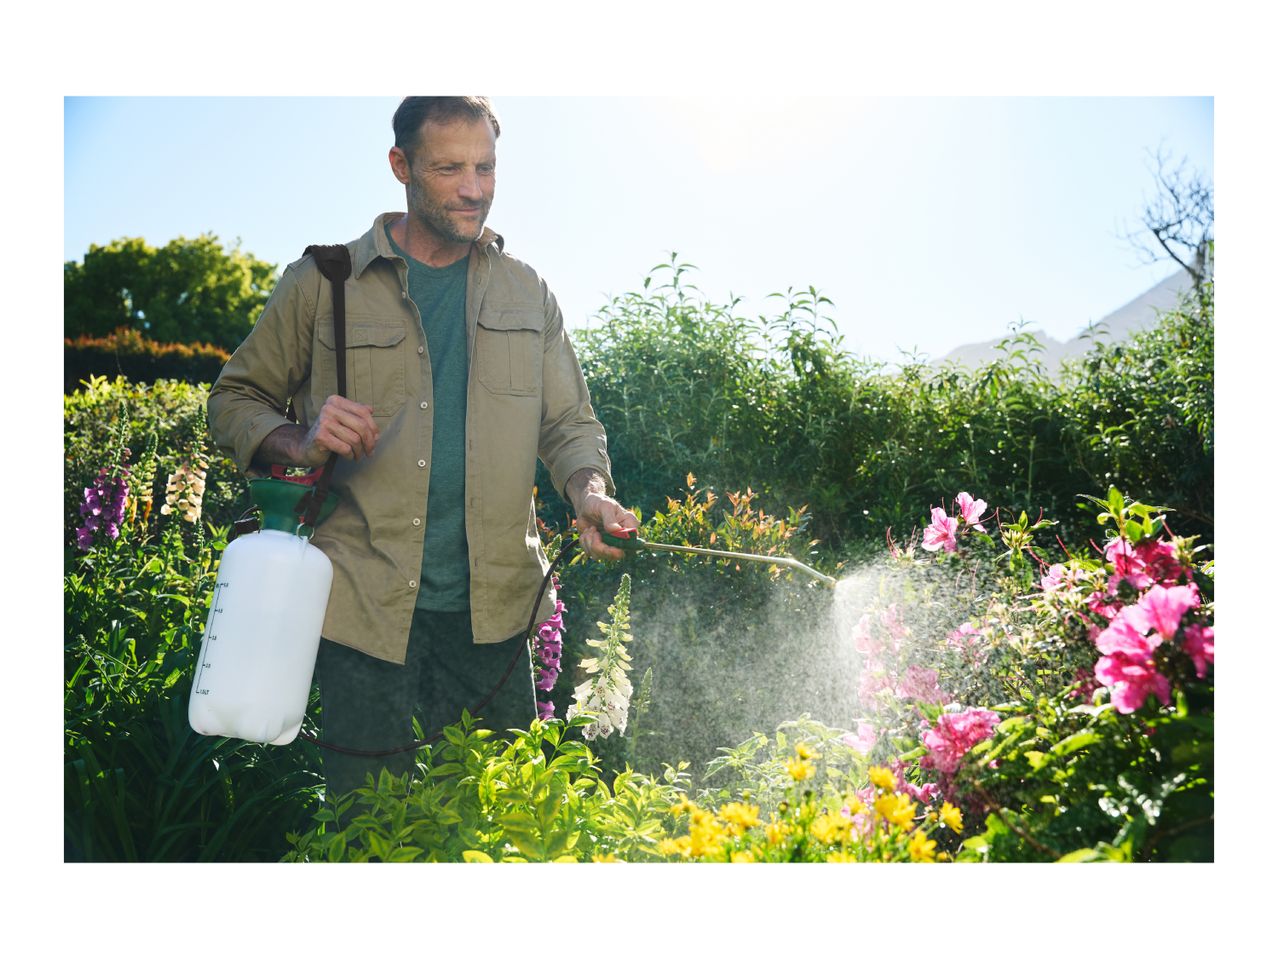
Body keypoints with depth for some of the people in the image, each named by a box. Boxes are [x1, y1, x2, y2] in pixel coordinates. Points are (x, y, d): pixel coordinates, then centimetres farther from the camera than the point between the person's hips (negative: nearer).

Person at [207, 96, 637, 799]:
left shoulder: (525, 293, 11)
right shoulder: (322, 284, 3)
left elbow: (570, 423, 13)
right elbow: (233, 400, 9)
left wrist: (590, 494, -9)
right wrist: (300, 443, -13)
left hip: (491, 612, 3)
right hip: (365, 608, -2)